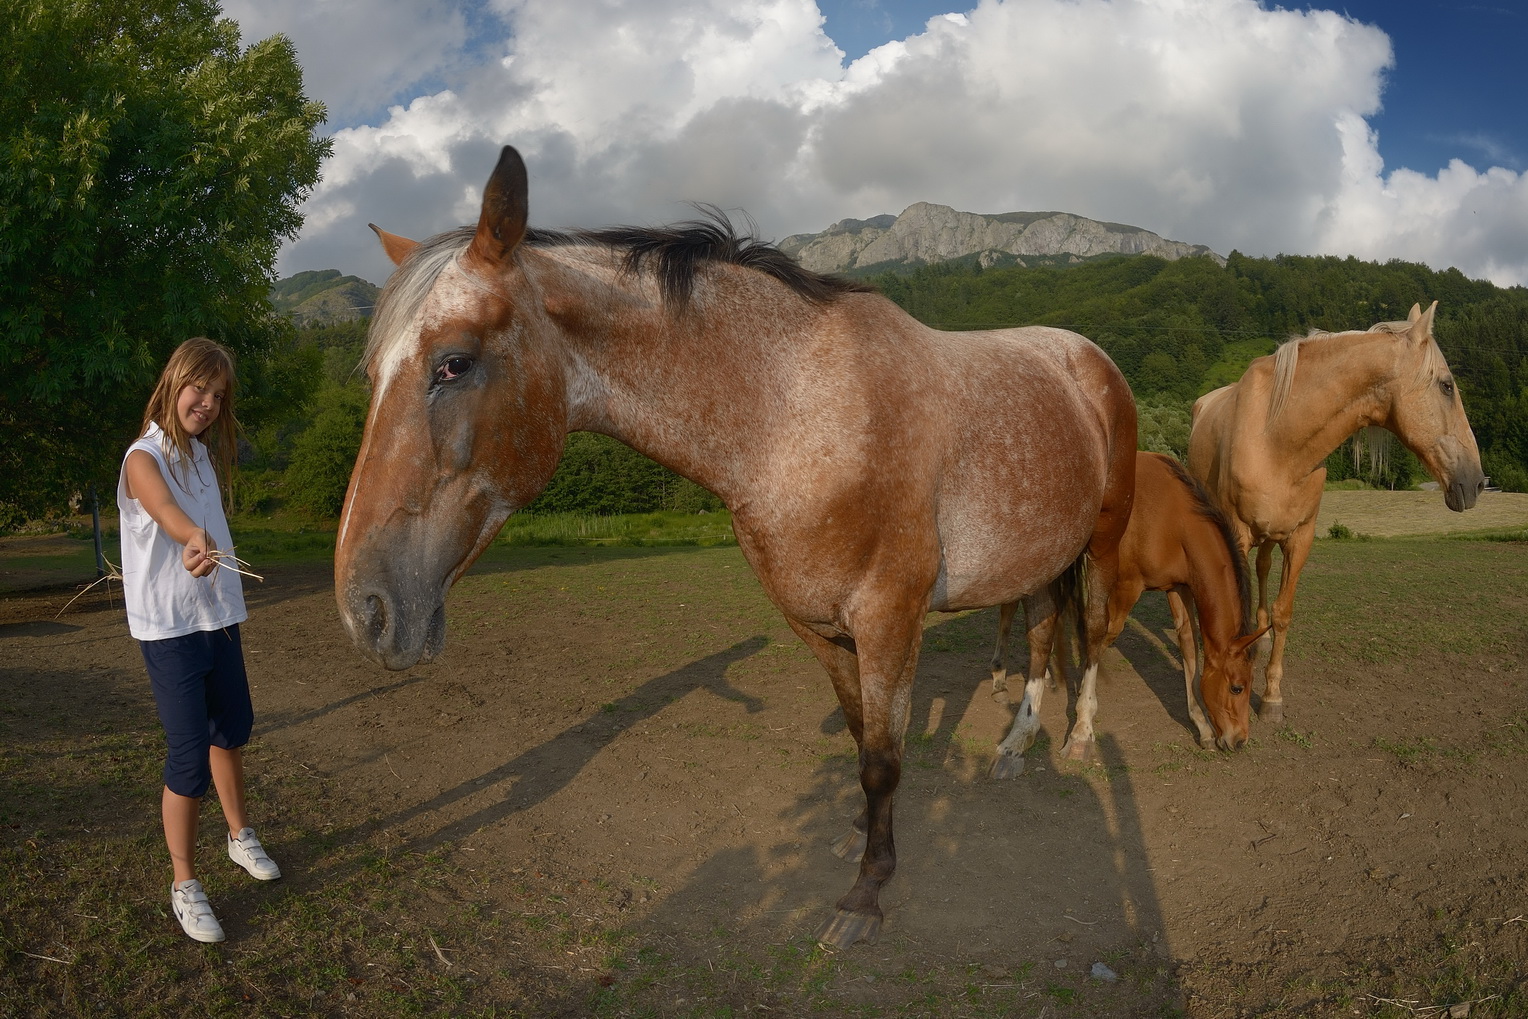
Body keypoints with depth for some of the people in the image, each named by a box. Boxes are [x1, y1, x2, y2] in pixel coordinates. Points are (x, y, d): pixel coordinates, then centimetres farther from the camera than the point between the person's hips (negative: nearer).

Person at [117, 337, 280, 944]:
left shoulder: (204, 453, 10)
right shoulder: (144, 458, -14)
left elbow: (207, 527, 5)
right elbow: (166, 511, -36)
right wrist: (197, 543, -58)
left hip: (218, 617, 8)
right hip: (168, 628, -7)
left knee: (232, 729, 20)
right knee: (190, 756, -6)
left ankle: (240, 836, 42)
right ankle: (184, 886, 10)